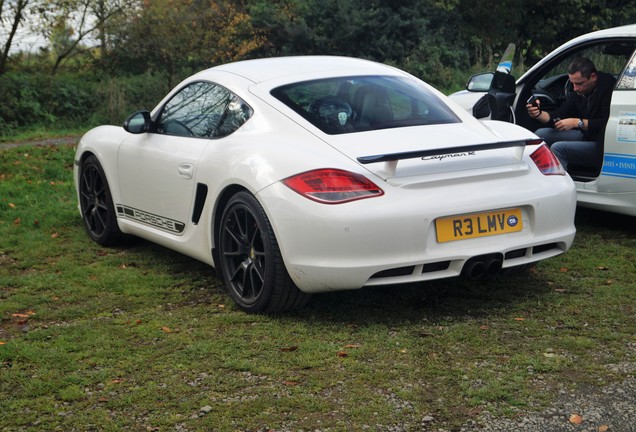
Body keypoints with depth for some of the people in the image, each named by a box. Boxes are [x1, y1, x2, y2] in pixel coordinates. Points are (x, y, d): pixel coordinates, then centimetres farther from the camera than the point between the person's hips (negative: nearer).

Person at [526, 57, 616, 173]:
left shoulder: (609, 88, -20)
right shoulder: (579, 92, 5)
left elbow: (608, 124, -28)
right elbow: (558, 117, 5)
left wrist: (577, 123, -27)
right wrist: (539, 114, -14)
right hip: (586, 136, 9)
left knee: (558, 148, -27)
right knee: (540, 134, 1)